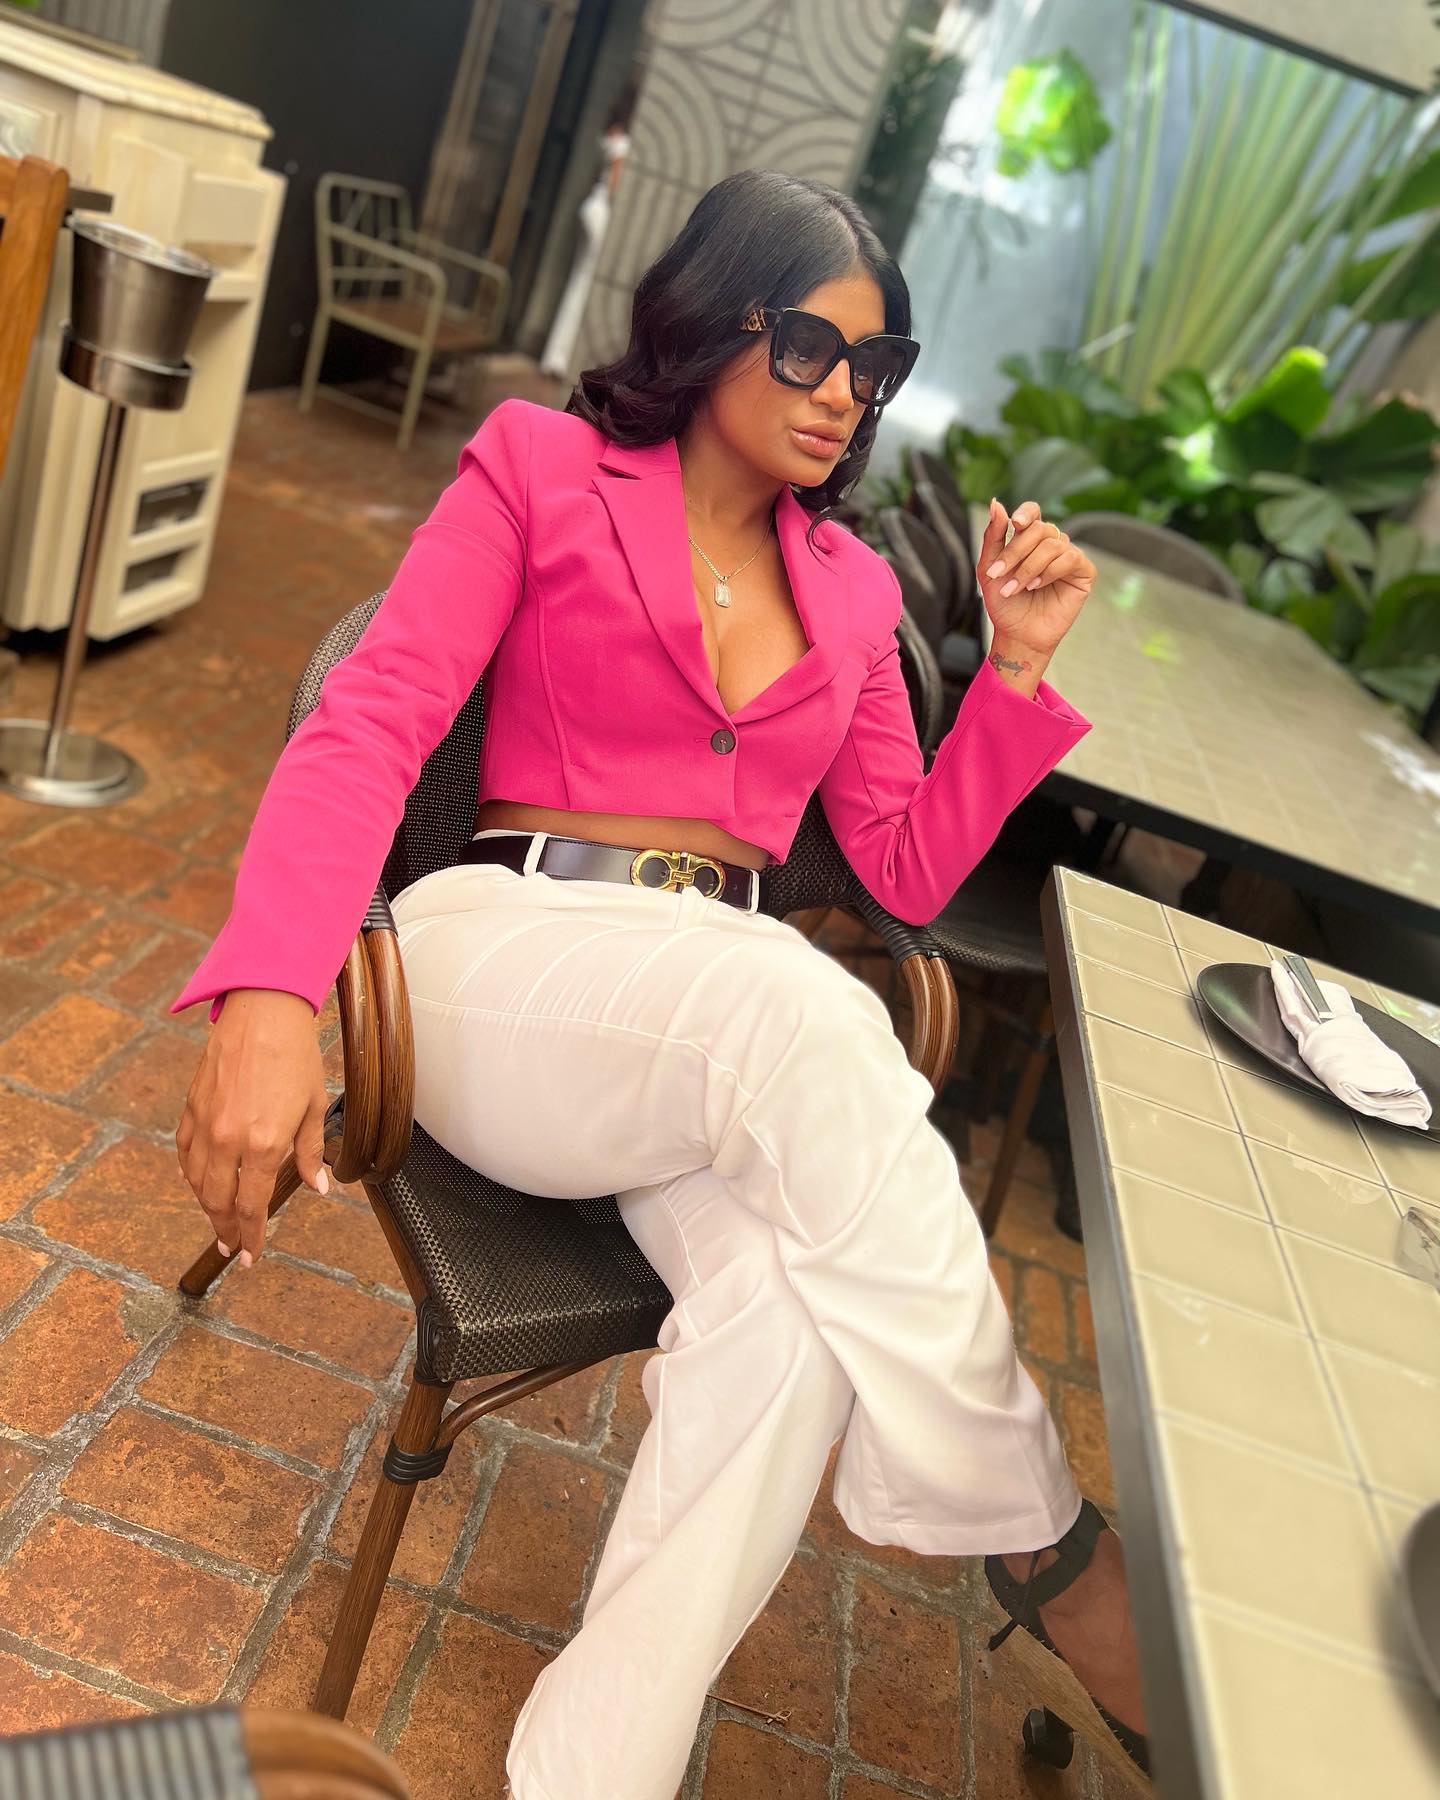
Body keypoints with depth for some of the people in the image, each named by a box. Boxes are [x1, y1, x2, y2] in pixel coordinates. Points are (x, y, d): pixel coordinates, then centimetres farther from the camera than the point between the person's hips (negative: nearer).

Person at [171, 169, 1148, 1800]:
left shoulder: (851, 585, 18)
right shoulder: (543, 465, 6)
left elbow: (908, 871, 15)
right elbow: (370, 725, -8)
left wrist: (1017, 666, 5)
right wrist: (268, 994, -24)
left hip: (736, 1021, 4)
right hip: (510, 950, -4)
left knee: (791, 1302, -30)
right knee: (809, 1015, -36)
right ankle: (1042, 1548, -18)